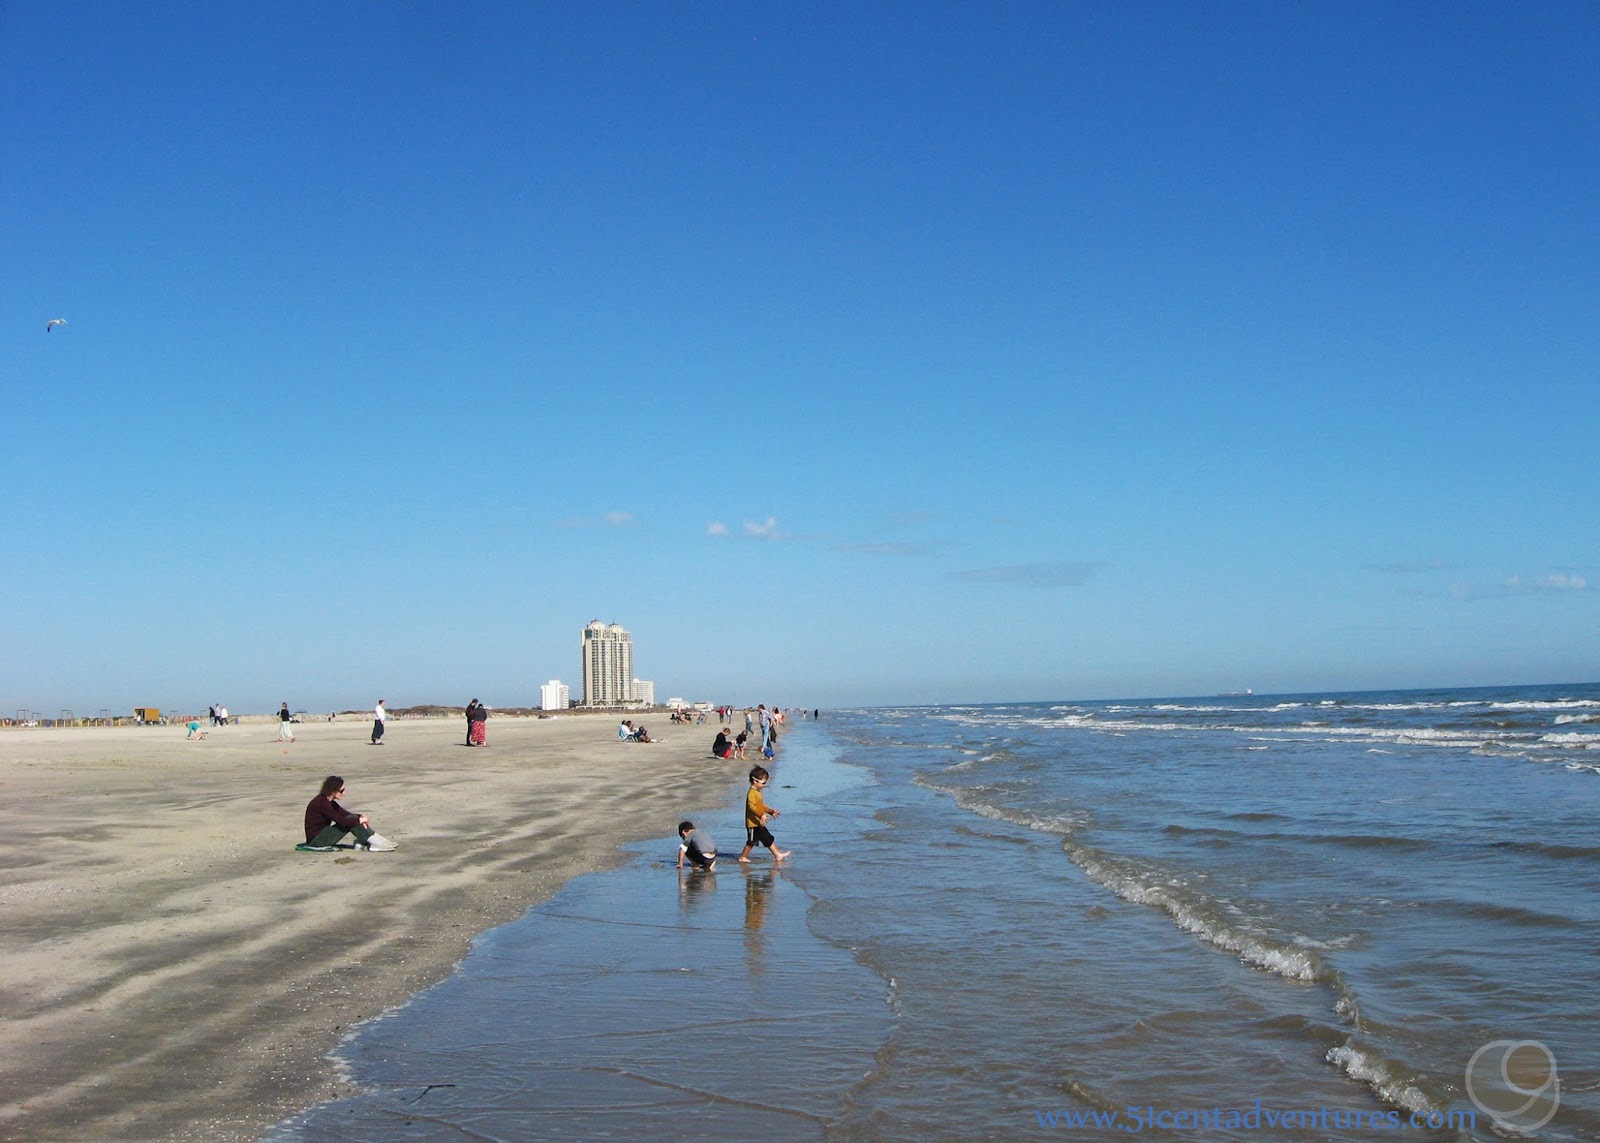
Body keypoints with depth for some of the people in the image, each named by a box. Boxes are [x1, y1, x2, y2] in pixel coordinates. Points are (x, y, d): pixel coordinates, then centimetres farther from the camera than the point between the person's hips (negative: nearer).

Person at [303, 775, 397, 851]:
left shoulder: (329, 802, 9)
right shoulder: (321, 803, -21)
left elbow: (346, 814, 10)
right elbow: (341, 821, -24)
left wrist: (360, 817, -10)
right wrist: (360, 820, -11)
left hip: (322, 836, 9)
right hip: (316, 839, -9)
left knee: (352, 819, -4)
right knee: (350, 821, -18)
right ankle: (378, 843, -16)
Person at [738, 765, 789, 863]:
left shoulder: (757, 792, 16)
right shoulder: (752, 793, -18)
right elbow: (751, 806, -31)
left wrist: (771, 811, 19)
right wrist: (761, 815, -37)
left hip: (759, 823, 10)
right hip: (753, 823, -10)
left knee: (768, 839, 12)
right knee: (751, 841, 0)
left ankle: (777, 855, 16)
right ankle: (743, 857, 11)